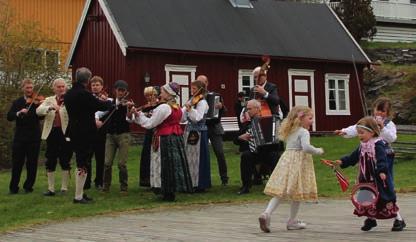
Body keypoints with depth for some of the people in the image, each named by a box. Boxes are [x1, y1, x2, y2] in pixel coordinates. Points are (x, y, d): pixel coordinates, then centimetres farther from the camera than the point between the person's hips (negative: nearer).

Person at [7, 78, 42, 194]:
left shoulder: (36, 101, 2)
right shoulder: (17, 102, 8)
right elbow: (9, 117, -3)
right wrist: (19, 113, -21)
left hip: (34, 137, -1)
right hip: (20, 137, 1)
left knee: (32, 163, 3)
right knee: (16, 163, 2)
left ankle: (28, 186, 15)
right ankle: (13, 188, 10)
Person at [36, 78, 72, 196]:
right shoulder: (49, 100, 10)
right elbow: (38, 111, -6)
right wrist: (51, 107, -25)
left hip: (65, 133, -2)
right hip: (51, 133, 3)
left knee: (65, 161, 3)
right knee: (50, 162, 4)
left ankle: (64, 187, 13)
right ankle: (51, 188, 11)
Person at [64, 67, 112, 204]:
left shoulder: (68, 94, 6)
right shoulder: (84, 94, -20)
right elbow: (103, 106, -15)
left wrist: (99, 101, 20)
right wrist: (107, 101, 9)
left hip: (74, 133, 9)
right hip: (85, 134, -9)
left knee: (80, 163, 18)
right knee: (83, 165, -2)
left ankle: (80, 193, 23)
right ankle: (78, 197, 1)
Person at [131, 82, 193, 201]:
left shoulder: (163, 107, -15)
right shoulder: (177, 108, 12)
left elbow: (149, 124, -14)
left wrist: (138, 114, -4)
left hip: (165, 140, -8)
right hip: (177, 137, 9)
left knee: (165, 165, -3)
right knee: (174, 164, 11)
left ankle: (168, 193, -2)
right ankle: (172, 190, 15)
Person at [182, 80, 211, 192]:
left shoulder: (202, 102, -12)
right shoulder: (191, 101, 12)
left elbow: (197, 118, -25)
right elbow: (183, 117, 13)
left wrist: (189, 108, -34)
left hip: (199, 133, -8)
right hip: (189, 131, 9)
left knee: (198, 159, -4)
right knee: (189, 157, 12)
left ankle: (200, 185, 2)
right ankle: (191, 182, 21)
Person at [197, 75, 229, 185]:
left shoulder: (216, 96, 3)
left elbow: (224, 112, 2)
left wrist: (221, 107, -19)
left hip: (214, 128, 0)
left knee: (220, 153, -5)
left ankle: (224, 178, 4)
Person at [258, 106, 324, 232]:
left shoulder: (290, 131, 16)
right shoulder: (303, 132, -10)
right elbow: (306, 147, -23)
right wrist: (318, 151, -8)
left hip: (286, 159, 7)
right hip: (299, 162, -7)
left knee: (280, 191, 4)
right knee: (297, 192, 5)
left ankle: (267, 213, -14)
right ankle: (292, 221, 12)